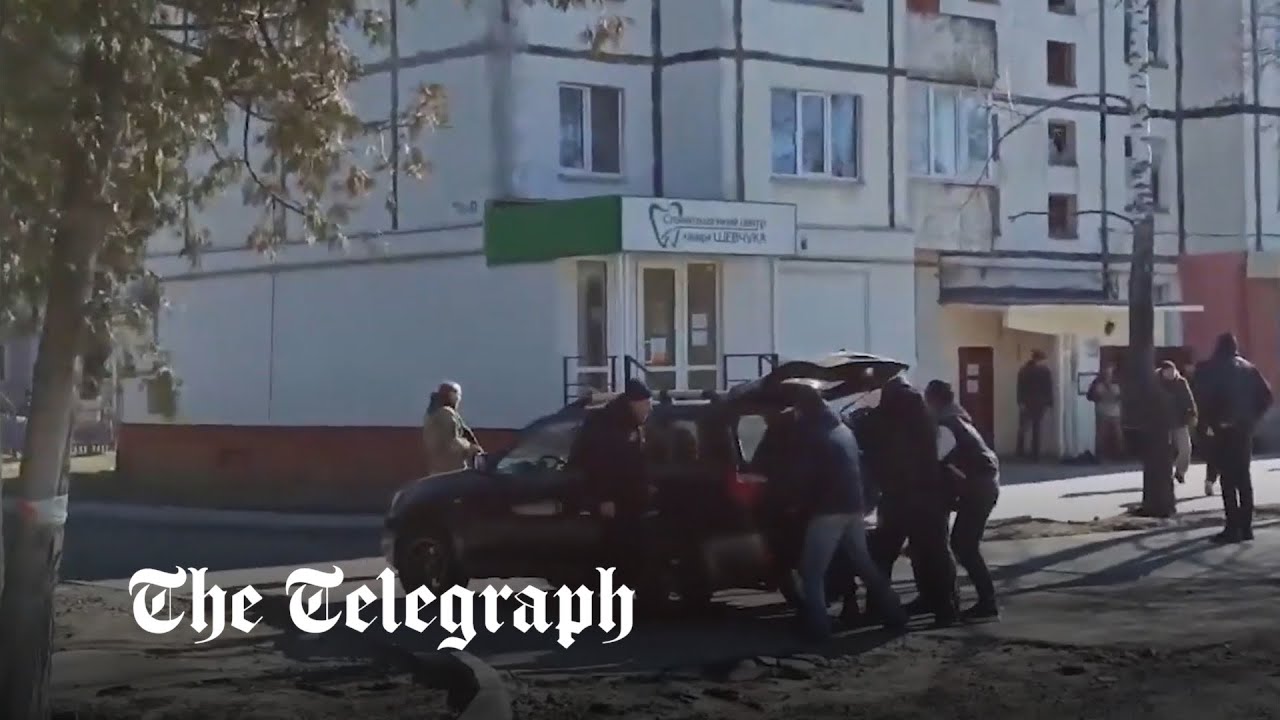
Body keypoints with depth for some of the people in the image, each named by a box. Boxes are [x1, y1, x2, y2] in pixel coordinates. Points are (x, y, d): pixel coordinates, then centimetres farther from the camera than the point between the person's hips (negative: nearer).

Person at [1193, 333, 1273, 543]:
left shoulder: (1209, 369, -4)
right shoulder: (1248, 368, 11)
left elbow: (1203, 399, -17)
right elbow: (1266, 395, 4)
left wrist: (1207, 423, -7)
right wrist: (1252, 418, 9)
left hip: (1222, 430, -5)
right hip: (1244, 429, 5)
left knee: (1227, 479, -5)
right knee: (1243, 477, 12)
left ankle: (1232, 527, -9)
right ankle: (1246, 526, 12)